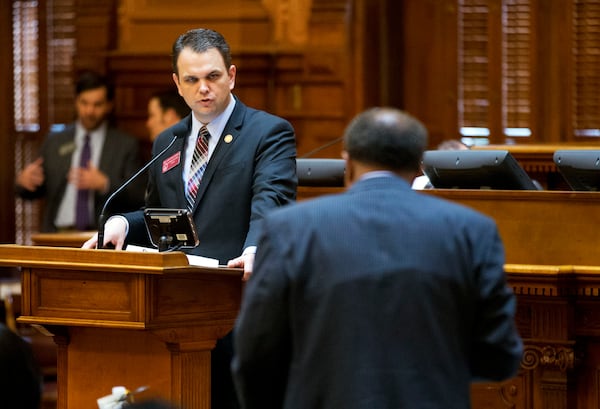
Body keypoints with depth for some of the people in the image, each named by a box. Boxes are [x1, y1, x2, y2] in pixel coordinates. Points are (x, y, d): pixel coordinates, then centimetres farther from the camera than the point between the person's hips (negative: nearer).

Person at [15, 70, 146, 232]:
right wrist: (23, 181, -4)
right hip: (57, 236, 2)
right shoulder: (53, 142, 14)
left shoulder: (126, 145, 6)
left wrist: (104, 184, -14)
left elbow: (139, 198, -1)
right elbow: (36, 191, 17)